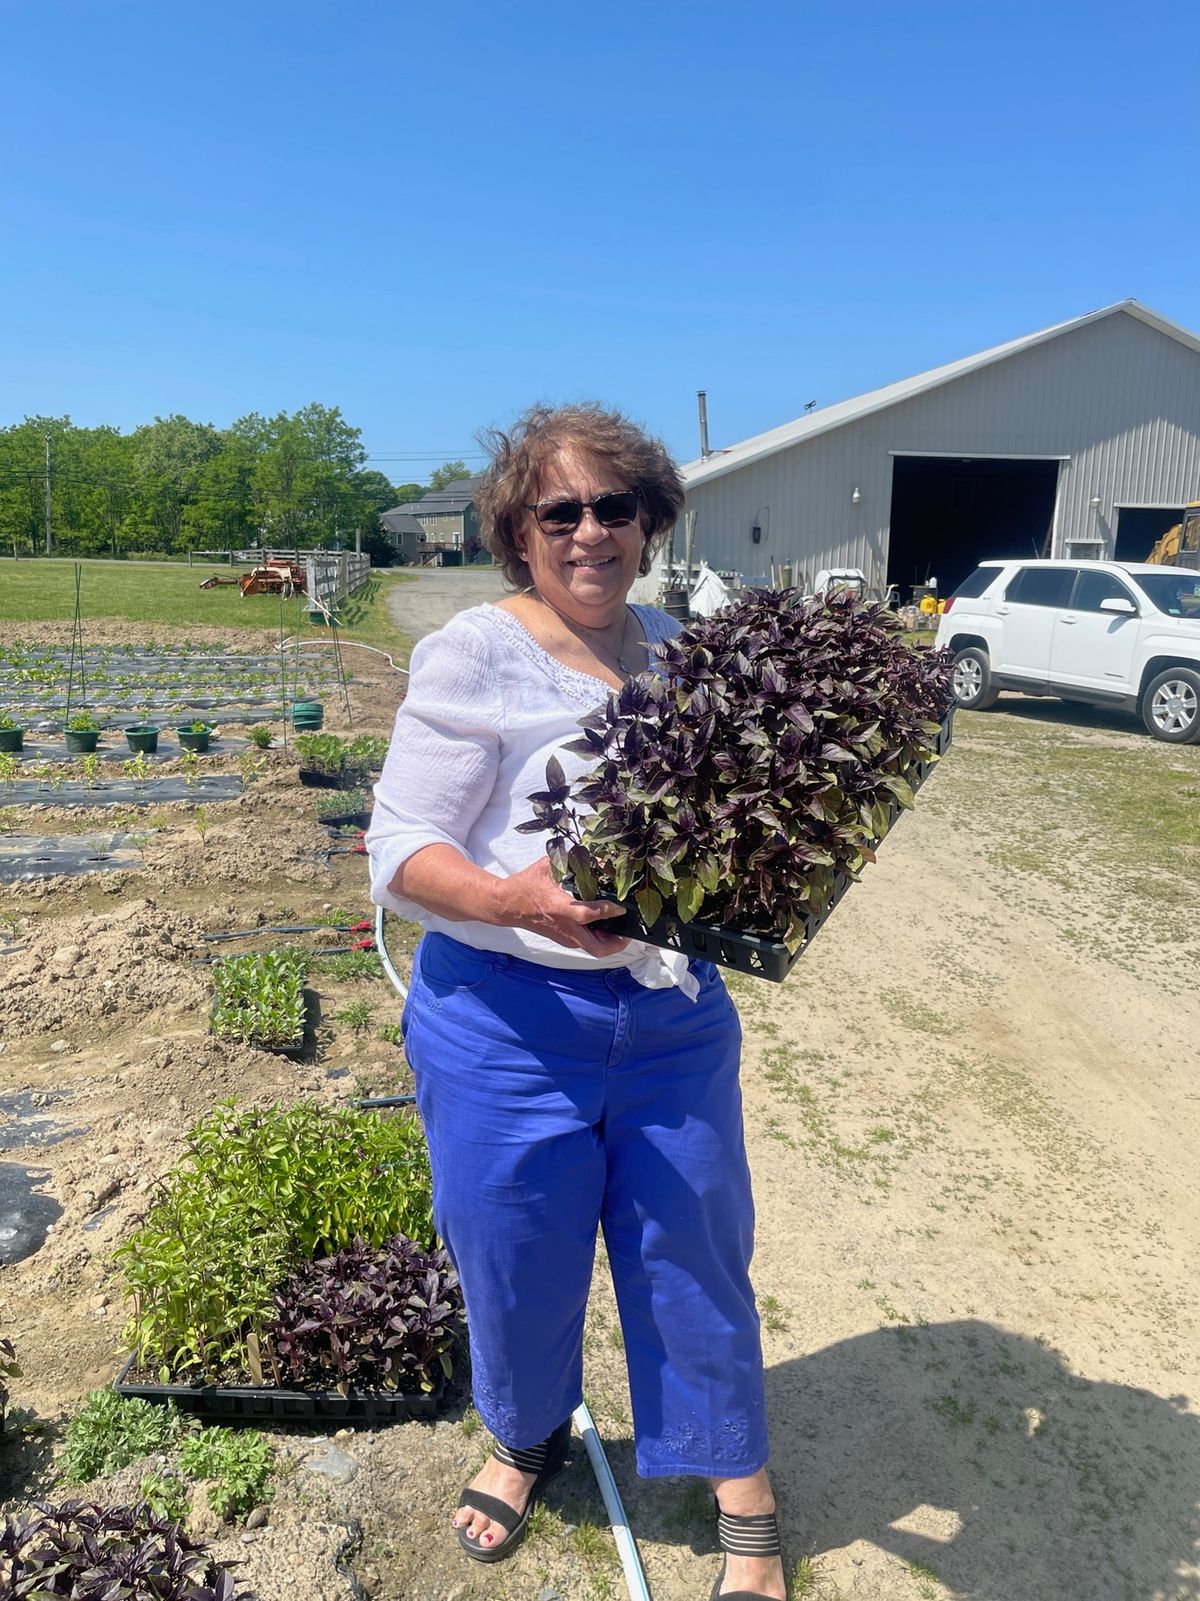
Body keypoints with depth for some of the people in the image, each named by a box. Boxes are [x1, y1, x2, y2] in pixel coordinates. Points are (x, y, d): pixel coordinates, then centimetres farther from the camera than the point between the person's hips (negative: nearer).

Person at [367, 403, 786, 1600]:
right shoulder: (473, 656, -11)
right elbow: (400, 853, -14)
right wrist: (518, 901, -31)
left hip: (673, 1013, 4)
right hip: (508, 1021, -3)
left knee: (694, 1249, 14)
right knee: (515, 1259, 15)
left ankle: (742, 1495, 39)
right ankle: (526, 1438, 48)